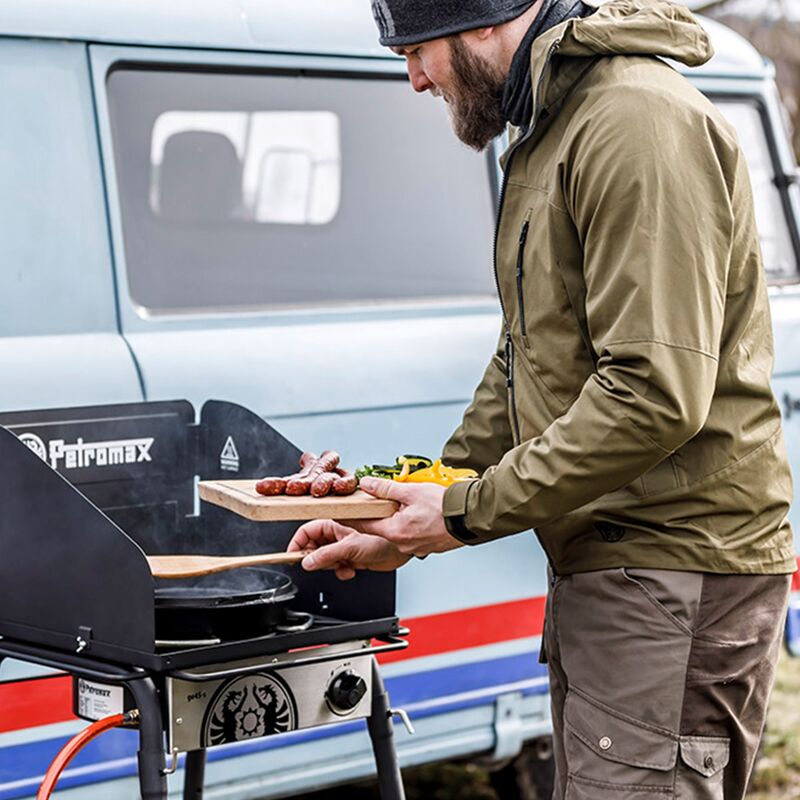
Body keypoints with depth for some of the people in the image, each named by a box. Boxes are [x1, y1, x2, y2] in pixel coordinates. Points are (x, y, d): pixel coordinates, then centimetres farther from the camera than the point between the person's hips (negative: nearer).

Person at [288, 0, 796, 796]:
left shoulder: (640, 123, -17)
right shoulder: (545, 136, 16)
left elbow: (657, 394, -24)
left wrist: (470, 512, -17)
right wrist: (413, 524, 13)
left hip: (675, 573, -10)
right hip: (596, 567, 10)